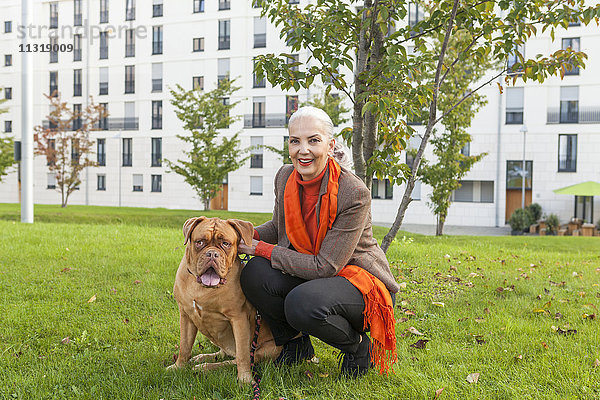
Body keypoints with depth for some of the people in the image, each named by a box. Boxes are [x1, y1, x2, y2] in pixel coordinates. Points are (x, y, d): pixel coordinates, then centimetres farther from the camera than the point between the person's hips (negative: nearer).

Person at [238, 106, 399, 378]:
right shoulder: (285, 177, -5)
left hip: (359, 280, -6)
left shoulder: (355, 193, -25)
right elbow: (279, 227, 14)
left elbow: (325, 266, -24)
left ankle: (358, 345, -2)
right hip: (309, 275, 6)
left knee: (303, 304, -35)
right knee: (255, 273, -22)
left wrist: (262, 249, -20)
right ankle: (296, 343, 5)